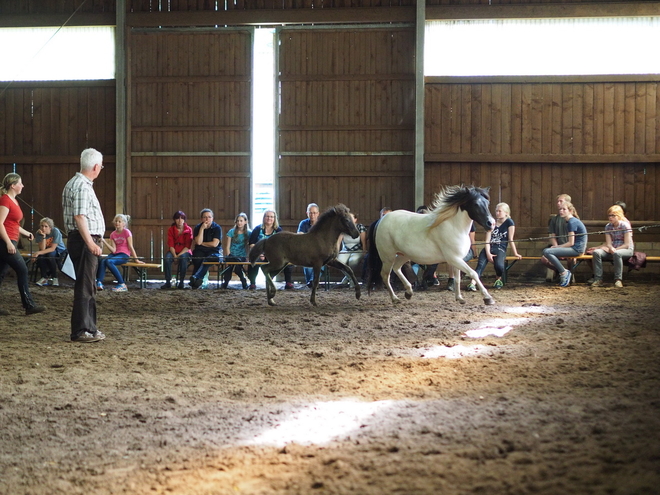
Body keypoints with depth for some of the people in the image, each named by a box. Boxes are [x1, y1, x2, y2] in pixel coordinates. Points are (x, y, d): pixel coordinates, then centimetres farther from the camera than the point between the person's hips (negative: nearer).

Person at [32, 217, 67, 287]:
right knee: (40, 256, -30)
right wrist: (43, 236, -32)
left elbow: (53, 248, -27)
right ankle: (44, 277, -20)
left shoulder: (56, 231, -24)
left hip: (59, 250, -3)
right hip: (47, 251, 3)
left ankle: (54, 278, -22)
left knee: (50, 254, -35)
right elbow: (42, 249, -21)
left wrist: (38, 252, -36)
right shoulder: (39, 233, -15)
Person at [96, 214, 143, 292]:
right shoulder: (113, 234, 10)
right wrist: (104, 242, -10)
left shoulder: (126, 232, -4)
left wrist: (136, 260, -5)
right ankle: (99, 283, -35)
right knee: (102, 261, -28)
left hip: (124, 255, -5)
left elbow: (130, 247, -3)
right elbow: (113, 250, 0)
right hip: (115, 254, 5)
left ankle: (122, 284, -30)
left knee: (108, 261, -34)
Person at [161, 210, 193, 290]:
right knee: (167, 258, -32)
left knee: (183, 258, -37)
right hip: (173, 251, 2)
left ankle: (181, 282, -28)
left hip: (184, 251, -2)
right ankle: (168, 282, -27)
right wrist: (174, 255, -21)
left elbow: (188, 246, -7)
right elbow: (171, 245, -3)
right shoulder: (171, 229, 3)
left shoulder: (188, 229, -2)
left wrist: (179, 255, -21)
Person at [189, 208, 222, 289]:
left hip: (213, 252, -2)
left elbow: (214, 244, -8)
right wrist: (202, 229, -13)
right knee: (198, 260, -32)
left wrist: (202, 243, 0)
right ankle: (198, 280, -37)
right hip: (200, 251, 2)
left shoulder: (217, 228, 0)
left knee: (206, 260, -35)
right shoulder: (197, 228, 7)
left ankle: (195, 277, -52)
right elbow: (198, 242, -9)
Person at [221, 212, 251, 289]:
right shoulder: (231, 232, 8)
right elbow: (227, 247, 5)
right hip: (232, 256, 0)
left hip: (242, 257, 0)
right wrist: (229, 256, -10)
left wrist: (248, 257, -11)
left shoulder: (249, 233, 8)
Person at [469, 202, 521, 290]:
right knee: (480, 264, -27)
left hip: (501, 249, -3)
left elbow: (510, 239, 4)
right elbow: (487, 240, 2)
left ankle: (498, 280, 0)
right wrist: (488, 253, -12)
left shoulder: (509, 222, 3)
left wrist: (515, 254, 2)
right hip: (489, 248, 3)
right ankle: (473, 283, -43)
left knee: (499, 265, -33)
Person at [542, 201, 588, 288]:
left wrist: (556, 247, -9)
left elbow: (571, 243, -18)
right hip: (574, 248, 10)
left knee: (547, 252, -24)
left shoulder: (572, 222, -14)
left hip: (576, 249, -10)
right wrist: (556, 247, 8)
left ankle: (564, 273, -16)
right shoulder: (569, 221, 16)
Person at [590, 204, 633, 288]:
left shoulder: (625, 225, -11)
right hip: (612, 250, 5)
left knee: (617, 254, -41)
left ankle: (618, 280, -32)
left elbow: (627, 244, -15)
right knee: (596, 252, -22)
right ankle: (598, 279, -23)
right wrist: (611, 248, -25)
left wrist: (615, 250, -23)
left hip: (627, 250, -5)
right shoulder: (608, 226, 5)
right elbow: (608, 243, -1)